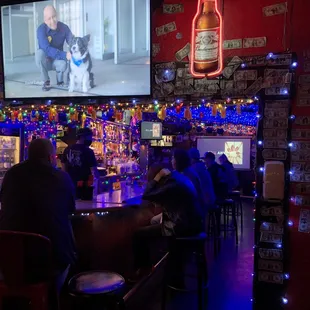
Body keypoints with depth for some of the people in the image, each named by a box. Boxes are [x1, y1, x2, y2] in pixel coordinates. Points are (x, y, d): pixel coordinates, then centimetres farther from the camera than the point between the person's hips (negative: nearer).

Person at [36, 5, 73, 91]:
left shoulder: (64, 27, -13)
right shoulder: (41, 29, -22)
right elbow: (47, 49, -34)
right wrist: (64, 55, -45)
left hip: (57, 60, 1)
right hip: (45, 61, 0)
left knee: (62, 64, -34)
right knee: (39, 53, -34)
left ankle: (60, 80, 2)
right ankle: (46, 81, -12)